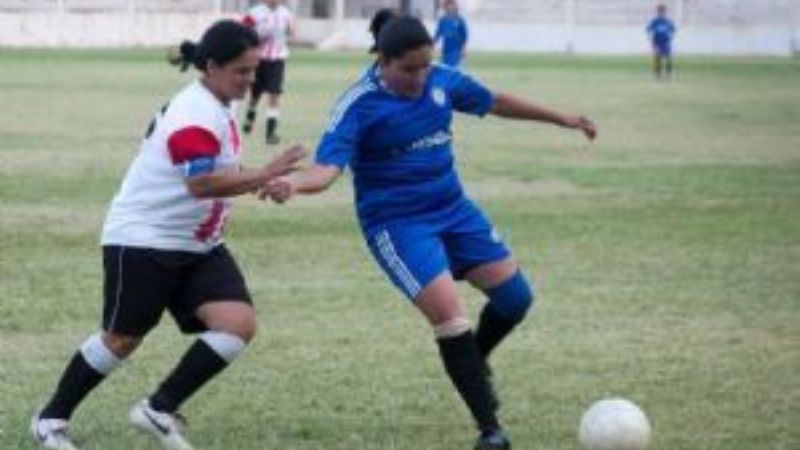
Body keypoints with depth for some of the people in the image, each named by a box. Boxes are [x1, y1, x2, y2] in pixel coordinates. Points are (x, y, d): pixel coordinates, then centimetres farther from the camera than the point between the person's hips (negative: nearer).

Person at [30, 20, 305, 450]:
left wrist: (257, 180, 9)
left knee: (239, 324, -9)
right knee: (122, 339, 1)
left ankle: (159, 411, -2)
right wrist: (264, 175, -39)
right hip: (143, 240, -9)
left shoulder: (214, 108, 8)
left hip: (197, 245, 9)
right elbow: (202, 183, -36)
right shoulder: (195, 115, -23)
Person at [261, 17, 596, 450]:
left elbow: (495, 102, 15)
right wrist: (293, 182, -52)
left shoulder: (442, 80, -2)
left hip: (453, 209, 7)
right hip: (397, 224, -7)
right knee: (450, 316, -20)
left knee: (515, 295, 5)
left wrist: (561, 118, 22)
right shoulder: (359, 105, -19)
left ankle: (472, 364, 36)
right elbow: (328, 167, -29)